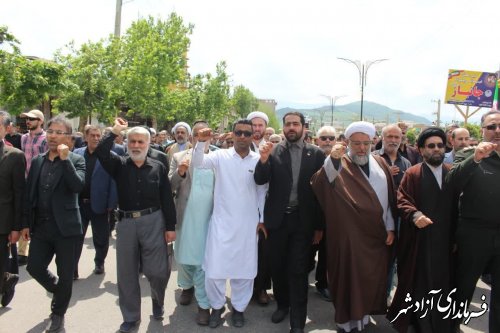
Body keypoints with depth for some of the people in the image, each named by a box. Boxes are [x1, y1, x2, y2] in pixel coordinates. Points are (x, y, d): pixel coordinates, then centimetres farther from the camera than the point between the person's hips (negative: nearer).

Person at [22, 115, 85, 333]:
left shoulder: (76, 160, -5)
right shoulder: (37, 161, 9)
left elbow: (78, 187, -22)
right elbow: (29, 194, 11)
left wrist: (65, 159, -23)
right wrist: (26, 223, 9)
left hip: (66, 227, -4)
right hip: (41, 227, 4)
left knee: (65, 274, 6)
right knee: (34, 267, 8)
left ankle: (58, 314, 28)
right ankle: (58, 291, 38)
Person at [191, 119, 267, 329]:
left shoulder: (259, 160, 0)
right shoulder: (221, 156, -2)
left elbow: (262, 192, 6)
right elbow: (197, 163, -15)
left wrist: (263, 219, 6)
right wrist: (201, 143, -31)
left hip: (248, 224, 1)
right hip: (221, 222, -1)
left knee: (244, 268, 11)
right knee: (214, 268, 3)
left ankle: (238, 307, 32)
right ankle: (217, 306, 28)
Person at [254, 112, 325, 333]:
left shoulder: (316, 154, -1)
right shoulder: (273, 151, 1)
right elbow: (260, 180, -7)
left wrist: (319, 226, -1)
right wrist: (263, 160, -27)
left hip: (303, 220, -1)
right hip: (278, 219, 2)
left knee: (298, 270, 2)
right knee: (277, 266, 15)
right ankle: (282, 304, 37)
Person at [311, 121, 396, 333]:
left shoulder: (380, 163, 7)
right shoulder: (339, 164, -6)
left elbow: (389, 198, 10)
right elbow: (319, 184, -25)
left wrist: (390, 227, 6)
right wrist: (331, 159, -39)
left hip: (377, 234, 4)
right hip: (350, 234, -4)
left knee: (373, 278, 15)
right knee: (349, 278, 6)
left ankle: (364, 315, 34)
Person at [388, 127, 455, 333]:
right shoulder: (412, 174, -2)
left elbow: (457, 206, 9)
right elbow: (402, 201, -10)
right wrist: (415, 215, -29)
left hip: (444, 240, 3)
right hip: (419, 240, -3)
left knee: (441, 283, 9)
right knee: (419, 284, 6)